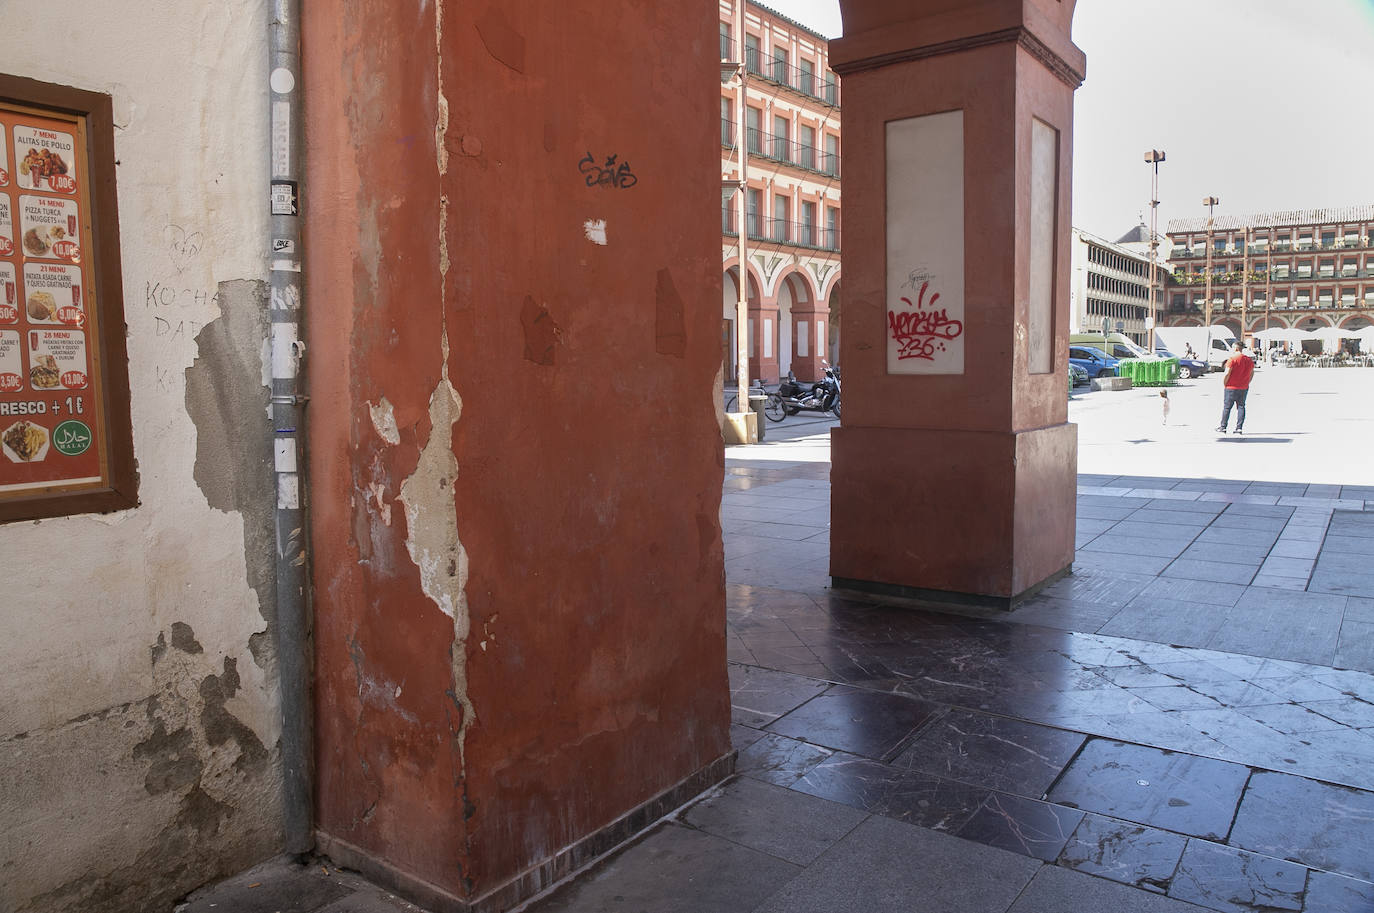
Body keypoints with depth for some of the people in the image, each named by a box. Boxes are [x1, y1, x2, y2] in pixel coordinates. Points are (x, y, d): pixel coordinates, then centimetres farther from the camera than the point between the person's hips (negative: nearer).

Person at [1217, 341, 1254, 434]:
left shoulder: (1232, 359, -13)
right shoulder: (1249, 360, 7)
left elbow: (1227, 374, -18)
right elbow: (1252, 373, 14)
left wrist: (1224, 384, -5)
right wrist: (1246, 384, 19)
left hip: (1231, 388, -5)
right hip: (1244, 388, 5)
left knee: (1226, 407, 4)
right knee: (1241, 407, 9)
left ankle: (1223, 427, 9)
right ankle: (1239, 428, 6)